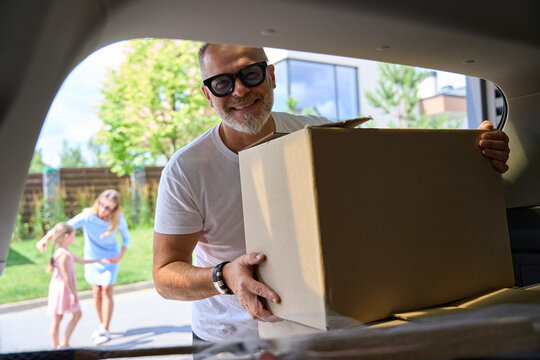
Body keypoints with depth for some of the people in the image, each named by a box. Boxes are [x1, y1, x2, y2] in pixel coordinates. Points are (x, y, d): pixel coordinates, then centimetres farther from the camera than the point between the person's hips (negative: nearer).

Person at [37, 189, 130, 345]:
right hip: (92, 257, 1)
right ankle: (102, 324, 30)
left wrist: (121, 254, -18)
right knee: (96, 292, 7)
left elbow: (126, 237, -4)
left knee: (106, 291, -5)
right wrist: (45, 239, -53)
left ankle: (105, 330, 7)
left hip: (110, 257, -1)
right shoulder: (87, 217, -27)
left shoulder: (118, 219, -21)